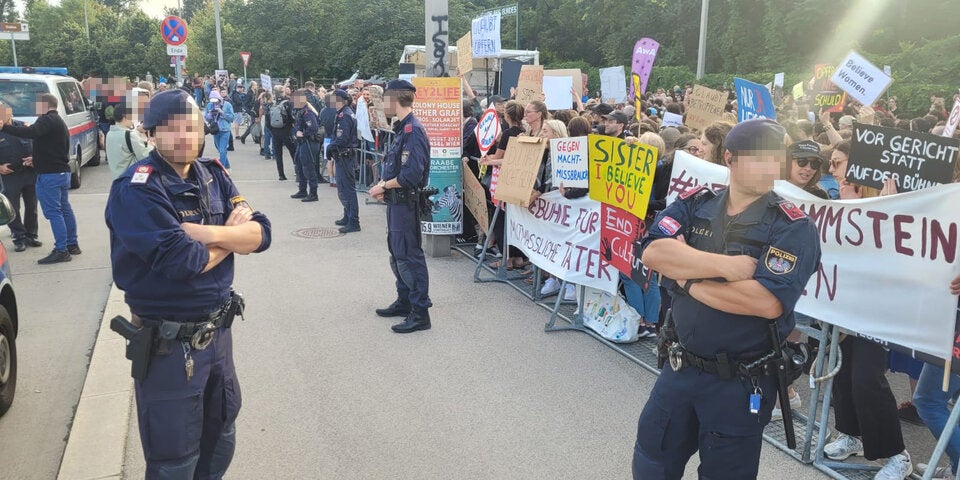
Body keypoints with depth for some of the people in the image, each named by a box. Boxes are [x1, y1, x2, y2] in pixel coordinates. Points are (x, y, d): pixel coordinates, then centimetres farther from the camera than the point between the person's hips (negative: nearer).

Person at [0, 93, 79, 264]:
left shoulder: (47, 119, -11)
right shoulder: (58, 121, 20)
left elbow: (30, 132, -30)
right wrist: (36, 160, 25)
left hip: (50, 175, -10)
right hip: (63, 172, 10)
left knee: (53, 212, -8)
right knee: (65, 209, 15)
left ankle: (61, 251, -9)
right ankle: (72, 245, 21)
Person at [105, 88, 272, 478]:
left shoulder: (212, 176, 4)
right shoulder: (137, 188, -17)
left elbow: (261, 234, -4)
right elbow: (181, 260, -27)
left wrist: (210, 233, -21)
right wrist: (232, 235, -10)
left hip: (219, 330, 7)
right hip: (169, 344, -6)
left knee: (221, 439, 23)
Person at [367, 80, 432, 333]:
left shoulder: (413, 130, -19)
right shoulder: (402, 128, 11)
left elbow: (411, 175, -27)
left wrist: (384, 185, -15)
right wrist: (385, 187, 1)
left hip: (407, 203, -10)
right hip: (397, 201, 10)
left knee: (408, 256, -5)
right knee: (397, 253, 19)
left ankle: (420, 313, 2)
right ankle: (404, 302, 32)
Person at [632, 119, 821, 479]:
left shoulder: (794, 228, -12)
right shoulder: (693, 204, -1)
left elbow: (766, 302, -26)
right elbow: (652, 252, -17)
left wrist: (686, 279, -17)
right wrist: (725, 265, -24)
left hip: (741, 383, -4)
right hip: (679, 368, 4)